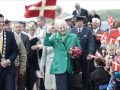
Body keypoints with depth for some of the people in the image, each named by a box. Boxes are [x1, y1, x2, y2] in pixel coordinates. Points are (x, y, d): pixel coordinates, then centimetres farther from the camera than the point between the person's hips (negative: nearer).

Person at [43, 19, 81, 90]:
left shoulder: (74, 36, 7)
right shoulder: (54, 38, 4)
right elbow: (45, 43, -15)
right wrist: (48, 33, -30)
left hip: (71, 68, 2)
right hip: (60, 68, -2)